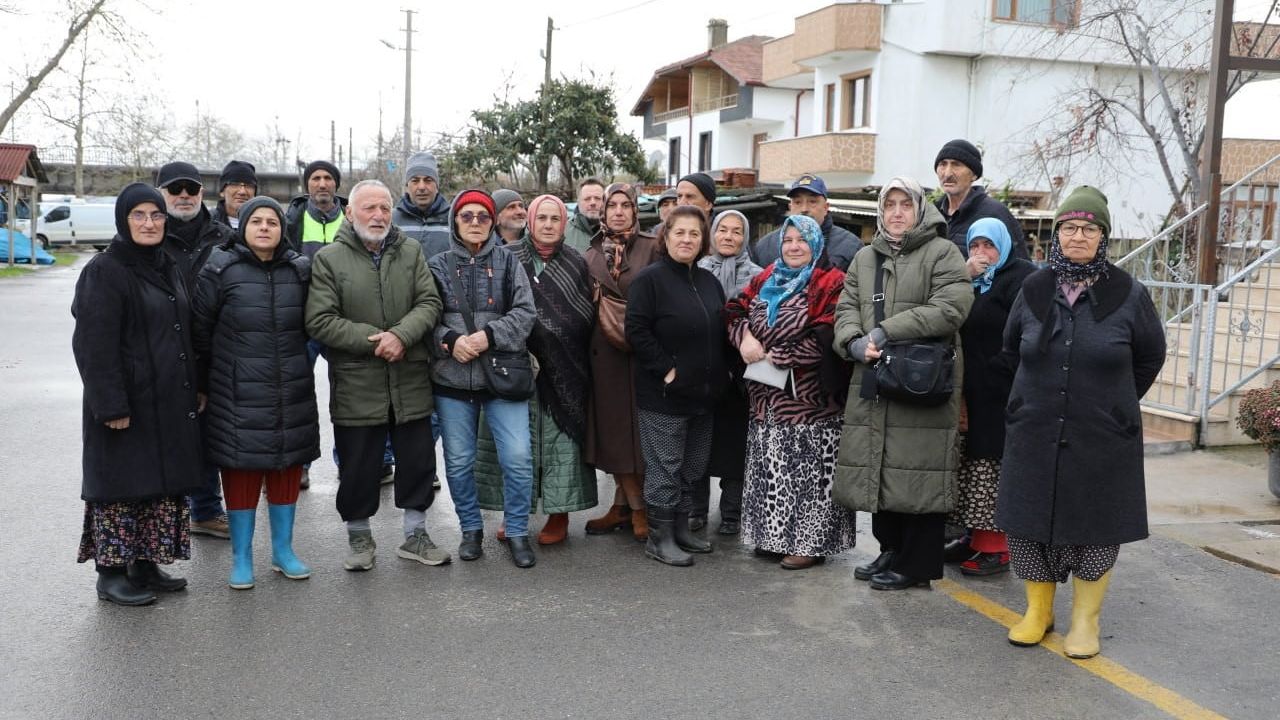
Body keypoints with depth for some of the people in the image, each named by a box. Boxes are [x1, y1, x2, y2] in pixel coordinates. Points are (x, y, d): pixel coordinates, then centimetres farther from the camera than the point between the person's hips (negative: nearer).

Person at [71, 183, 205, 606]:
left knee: (164, 483, 11)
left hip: (171, 404, 8)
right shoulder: (104, 272, -11)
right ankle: (112, 574, 12)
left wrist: (196, 389, 14)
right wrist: (112, 406, -20)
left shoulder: (168, 268, 13)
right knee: (123, 485, 0)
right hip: (128, 404, -8)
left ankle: (146, 566, 22)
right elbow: (94, 346, -16)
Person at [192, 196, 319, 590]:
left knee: (287, 468, 10)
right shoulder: (220, 270, -5)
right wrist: (203, 384, 1)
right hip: (238, 395, -3)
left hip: (292, 393, 3)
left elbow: (312, 325, 16)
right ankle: (241, 557, 16)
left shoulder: (300, 270, 5)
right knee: (241, 469, 2)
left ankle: (283, 550, 25)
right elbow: (199, 329, -1)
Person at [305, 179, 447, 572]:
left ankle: (415, 534, 27)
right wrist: (373, 340, -16)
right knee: (358, 466, 8)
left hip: (410, 381, 3)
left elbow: (429, 303, 0)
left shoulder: (410, 252, 7)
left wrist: (401, 335, -18)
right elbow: (320, 321, -10)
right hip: (356, 384, -3)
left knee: (418, 460, 11)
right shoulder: (329, 259, -3)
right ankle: (359, 537, 27)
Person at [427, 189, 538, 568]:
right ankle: (471, 529, 27)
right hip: (452, 378, 1)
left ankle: (516, 531, 11)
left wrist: (489, 335, -16)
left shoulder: (507, 261, 4)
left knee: (518, 458, -7)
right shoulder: (438, 265, 6)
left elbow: (524, 313, -3)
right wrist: (450, 340, -16)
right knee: (458, 461, 8)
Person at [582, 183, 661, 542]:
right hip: (605, 350, 4)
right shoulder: (592, 254, 12)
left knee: (640, 427, -1)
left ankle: (629, 505, 9)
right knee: (612, 427, 4)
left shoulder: (651, 248, 0)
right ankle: (631, 506, 14)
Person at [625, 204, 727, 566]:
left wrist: (722, 371, 9)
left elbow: (721, 330, 20)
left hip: (703, 393, 7)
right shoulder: (650, 278, -9)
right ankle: (659, 537, 9)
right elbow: (637, 330, -16)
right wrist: (665, 369, -18)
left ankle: (681, 528, 27)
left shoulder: (709, 281, 13)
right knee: (665, 466, -1)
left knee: (693, 465, 14)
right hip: (664, 393, -7)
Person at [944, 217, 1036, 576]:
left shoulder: (1022, 278, -7)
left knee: (995, 468, -4)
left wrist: (997, 372, -15)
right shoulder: (972, 280, 18)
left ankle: (997, 548, 3)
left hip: (1001, 396, -8)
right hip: (971, 394, 8)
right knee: (973, 466, 10)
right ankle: (976, 537, 19)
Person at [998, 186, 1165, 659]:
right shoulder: (1034, 290, 2)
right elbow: (1013, 346, 19)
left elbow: (1150, 357, 9)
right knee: (1031, 522, 7)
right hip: (1035, 436, 3)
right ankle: (1038, 610, 25)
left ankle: (1085, 619, 21)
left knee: (1094, 528, 5)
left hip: (1102, 440, -2)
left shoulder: (1128, 295, -5)